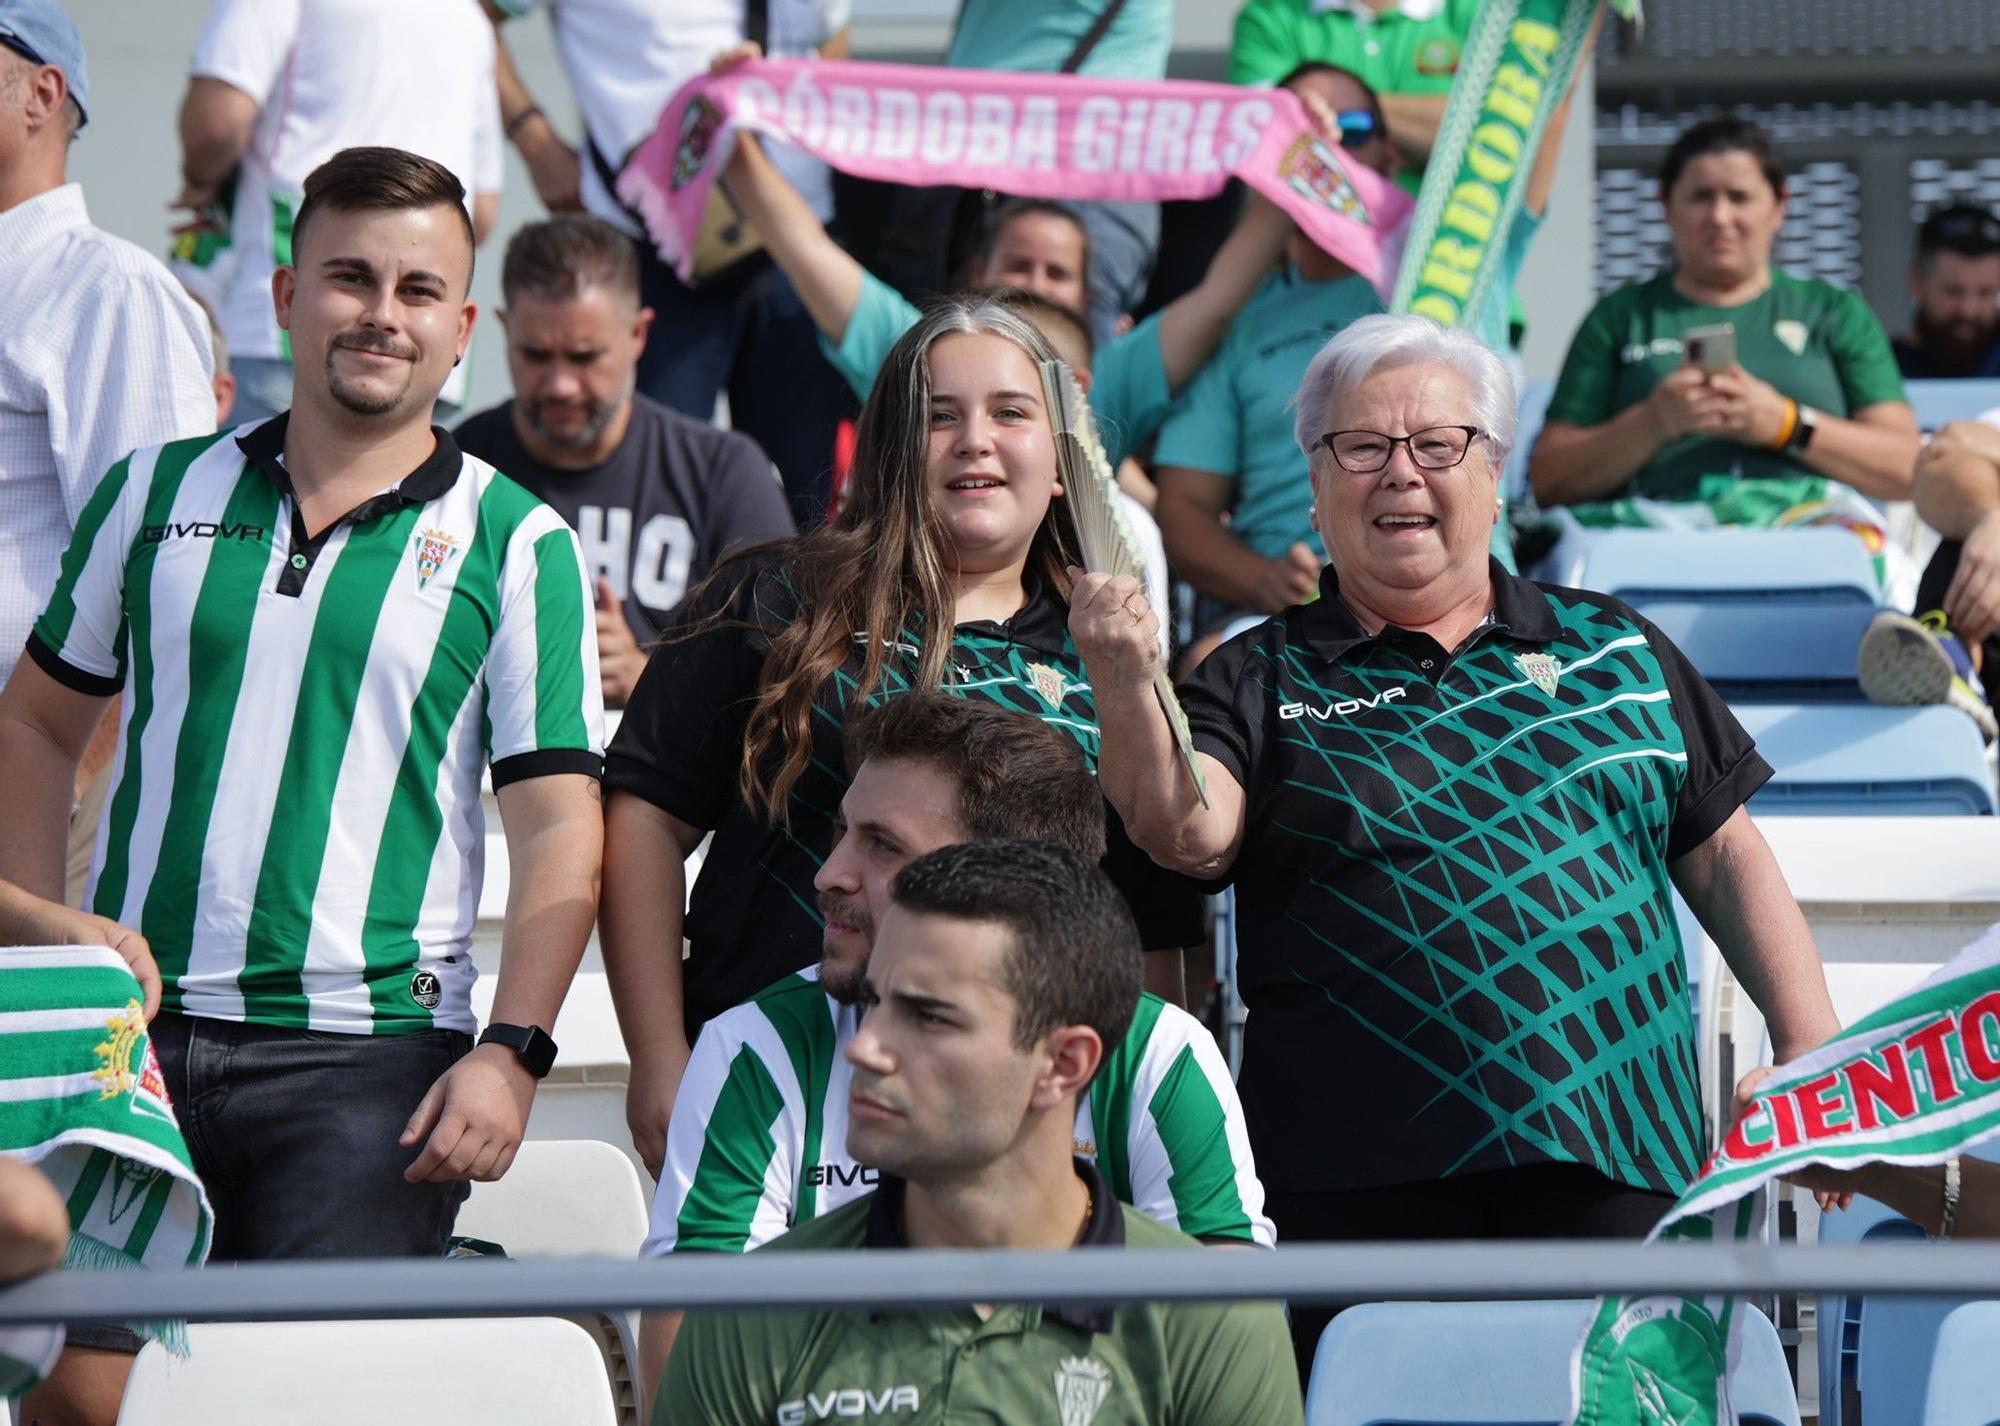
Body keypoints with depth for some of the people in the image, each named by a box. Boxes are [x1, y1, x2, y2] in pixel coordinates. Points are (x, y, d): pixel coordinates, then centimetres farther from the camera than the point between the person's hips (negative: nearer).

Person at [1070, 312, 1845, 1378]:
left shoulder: (1619, 650, 15)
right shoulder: (1261, 684, 9)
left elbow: (1728, 859, 17)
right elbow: (1188, 835, -10)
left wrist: (1815, 1053, 9)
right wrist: (1123, 684, -27)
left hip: (1618, 1171, 1)